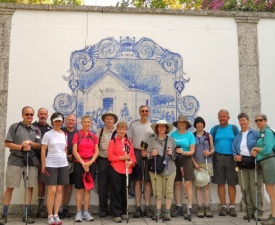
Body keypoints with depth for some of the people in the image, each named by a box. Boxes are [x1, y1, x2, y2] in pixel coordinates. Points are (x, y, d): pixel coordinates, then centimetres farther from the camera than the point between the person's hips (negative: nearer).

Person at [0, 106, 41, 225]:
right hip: (15, 161, -3)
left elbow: (40, 146, 6)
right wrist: (21, 147, -14)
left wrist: (30, 142, -13)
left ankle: (27, 214, 13)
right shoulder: (14, 127, 2)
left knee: (29, 187, 4)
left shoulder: (36, 130, 11)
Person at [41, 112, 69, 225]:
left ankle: (56, 215, 11)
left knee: (59, 190, 5)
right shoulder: (48, 134, -3)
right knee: (52, 190, -6)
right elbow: (43, 151, -4)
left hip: (63, 165, 4)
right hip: (51, 165, -4)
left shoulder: (64, 135, 9)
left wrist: (65, 159, 12)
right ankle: (50, 216, 4)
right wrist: (43, 165, -6)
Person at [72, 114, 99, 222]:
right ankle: (79, 212, 5)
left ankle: (86, 212, 13)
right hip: (79, 164, -3)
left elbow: (96, 152, 5)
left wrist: (90, 162, -11)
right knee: (79, 189, -1)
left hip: (91, 164, 3)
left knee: (88, 189, 6)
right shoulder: (77, 135, 0)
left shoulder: (94, 136, 9)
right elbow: (74, 151, -7)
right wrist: (83, 163, -13)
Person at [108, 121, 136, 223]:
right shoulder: (113, 141, -1)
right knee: (116, 191, 0)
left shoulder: (129, 142, 12)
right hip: (116, 170, -4)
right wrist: (121, 157, -18)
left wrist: (131, 162, -10)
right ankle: (116, 214, 6)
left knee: (125, 191, 10)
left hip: (127, 170, 4)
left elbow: (132, 155, 11)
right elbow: (110, 156, -8)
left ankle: (123, 212, 22)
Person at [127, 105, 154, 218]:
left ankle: (147, 207, 7)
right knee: (137, 181, 1)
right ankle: (138, 207, 6)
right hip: (136, 153, 0)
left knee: (148, 181, 2)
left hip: (149, 154, 0)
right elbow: (129, 140, 8)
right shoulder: (134, 124, 10)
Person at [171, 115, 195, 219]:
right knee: (177, 184, 5)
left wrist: (184, 152, -18)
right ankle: (179, 208, 14)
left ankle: (189, 209, -5)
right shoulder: (173, 134, 7)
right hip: (175, 160, 3)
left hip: (186, 159, -2)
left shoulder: (190, 135, 1)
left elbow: (192, 151, -1)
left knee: (188, 184, -7)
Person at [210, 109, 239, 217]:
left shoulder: (234, 128, 7)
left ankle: (232, 207, 9)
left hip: (231, 158, -1)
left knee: (231, 183, 1)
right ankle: (223, 206, 12)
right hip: (218, 158, 1)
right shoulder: (214, 129, 10)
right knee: (220, 183, 3)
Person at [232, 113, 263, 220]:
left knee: (255, 188, -6)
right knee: (245, 188, 5)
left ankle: (259, 212, 1)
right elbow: (234, 150, 14)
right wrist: (235, 156, -5)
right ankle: (250, 211, 14)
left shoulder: (255, 133, 3)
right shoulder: (237, 136, 16)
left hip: (253, 163, -4)